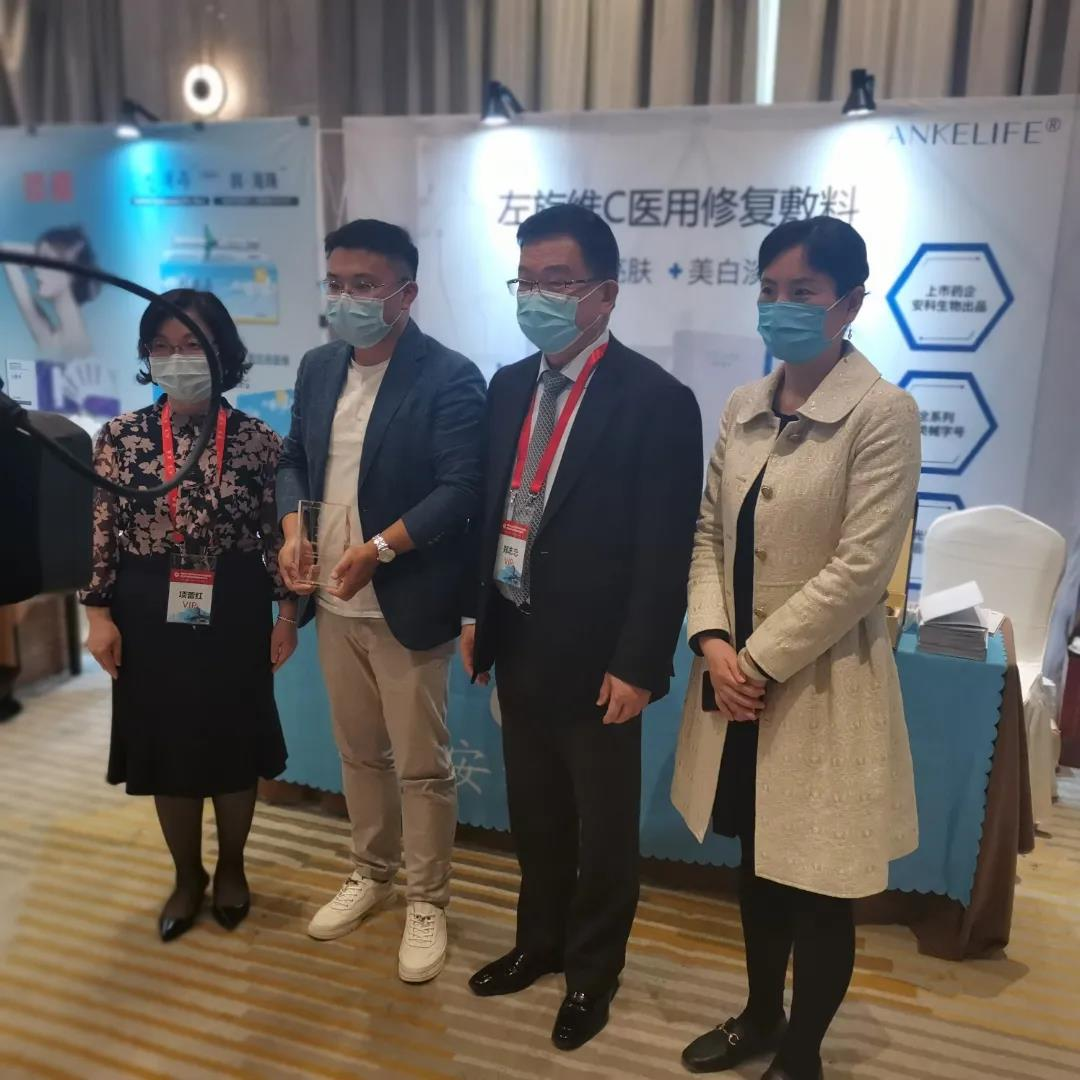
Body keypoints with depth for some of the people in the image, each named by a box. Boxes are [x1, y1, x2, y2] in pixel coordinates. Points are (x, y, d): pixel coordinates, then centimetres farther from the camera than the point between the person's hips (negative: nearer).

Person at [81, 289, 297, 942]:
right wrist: (100, 612, -2)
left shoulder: (258, 440, -5)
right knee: (164, 749, 12)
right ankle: (187, 876, 35)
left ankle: (231, 869, 36)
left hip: (234, 614, -1)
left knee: (233, 747, 12)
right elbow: (103, 533, 1)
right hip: (150, 617, 1)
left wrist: (288, 612, -2)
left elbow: (277, 534, -1)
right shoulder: (121, 436, -3)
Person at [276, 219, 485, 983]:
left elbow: (462, 488, -20)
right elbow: (294, 459, 15)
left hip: (407, 606, -6)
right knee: (360, 754, 21)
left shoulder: (450, 378, -13)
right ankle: (372, 874, 41)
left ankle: (427, 904, 26)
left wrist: (378, 549, -25)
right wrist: (294, 529, -4)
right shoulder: (318, 368, 9)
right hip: (335, 605, 7)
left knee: (422, 765, 7)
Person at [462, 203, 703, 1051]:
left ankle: (593, 971, 38)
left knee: (603, 830, 15)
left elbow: (667, 551, -15)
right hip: (518, 647, 6)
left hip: (596, 659, -6)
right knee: (535, 816, 22)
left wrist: (637, 666, -16)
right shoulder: (509, 385, 5)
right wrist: (476, 615, 9)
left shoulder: (657, 400, -15)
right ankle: (539, 943, 45)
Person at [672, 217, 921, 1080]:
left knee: (816, 887, 10)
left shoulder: (884, 413, -13)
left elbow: (860, 568, -18)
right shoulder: (744, 406, 6)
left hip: (819, 682, -6)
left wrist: (760, 661, -15)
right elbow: (709, 532, 5)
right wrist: (714, 642, -8)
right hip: (738, 674, 6)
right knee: (759, 864, 21)